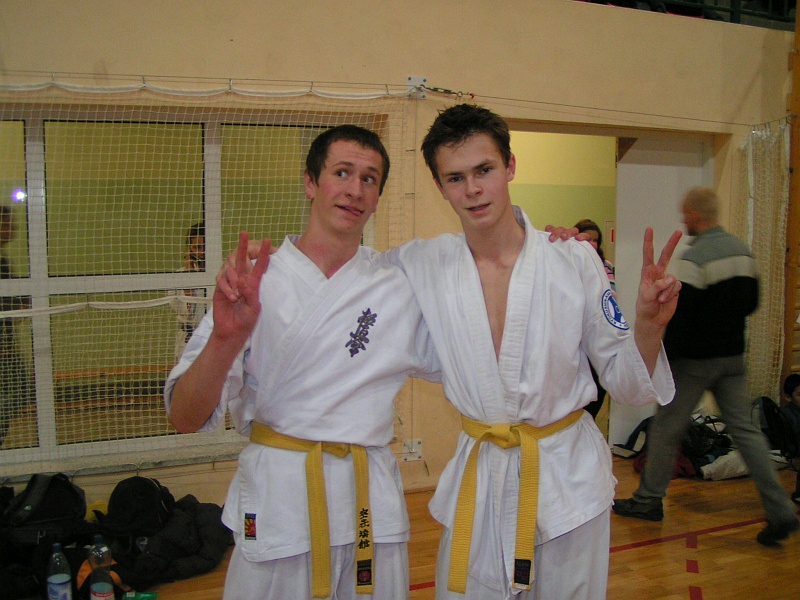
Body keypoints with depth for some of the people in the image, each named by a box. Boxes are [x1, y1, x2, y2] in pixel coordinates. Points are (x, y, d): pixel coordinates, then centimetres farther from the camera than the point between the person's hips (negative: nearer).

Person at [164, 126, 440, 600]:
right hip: (278, 502, -2)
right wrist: (226, 339, -30)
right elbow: (186, 418, -10)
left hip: (372, 498, 3)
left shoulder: (400, 288, 1)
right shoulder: (252, 284, -6)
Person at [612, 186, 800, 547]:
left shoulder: (694, 258, -18)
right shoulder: (742, 251, 7)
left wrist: (665, 359, -10)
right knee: (744, 429, 8)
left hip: (696, 358, -7)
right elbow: (750, 302, 13)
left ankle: (649, 501, 17)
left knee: (665, 429, 6)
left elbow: (681, 316, -19)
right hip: (733, 356, 7)